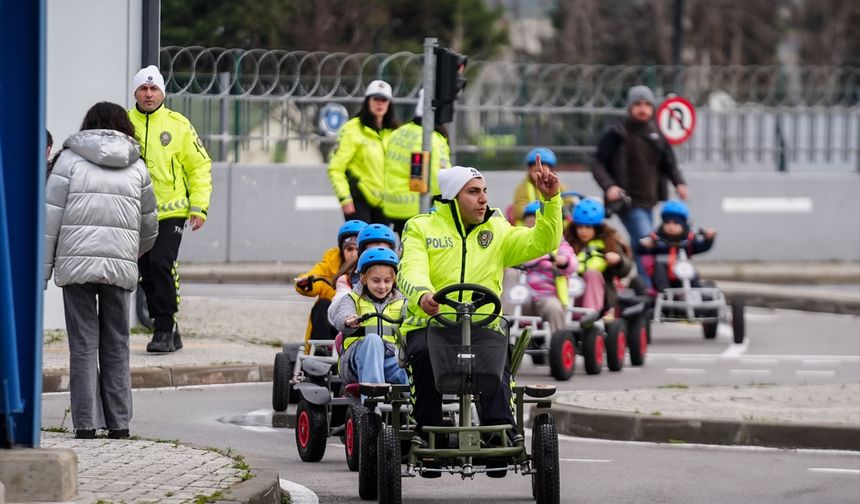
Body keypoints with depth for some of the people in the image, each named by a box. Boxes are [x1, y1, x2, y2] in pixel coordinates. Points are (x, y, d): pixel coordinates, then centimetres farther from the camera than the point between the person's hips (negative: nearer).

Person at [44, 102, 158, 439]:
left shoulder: (70, 160, 3)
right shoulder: (137, 168, 12)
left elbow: (51, 218, -2)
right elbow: (149, 225, 20)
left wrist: (43, 268, 1)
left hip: (76, 264, -2)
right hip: (120, 267, 2)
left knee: (83, 345, 1)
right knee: (116, 347, 11)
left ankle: (85, 423, -3)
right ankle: (119, 423, 9)